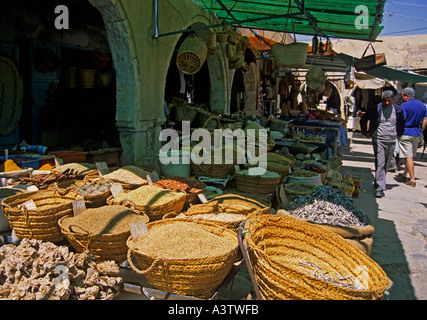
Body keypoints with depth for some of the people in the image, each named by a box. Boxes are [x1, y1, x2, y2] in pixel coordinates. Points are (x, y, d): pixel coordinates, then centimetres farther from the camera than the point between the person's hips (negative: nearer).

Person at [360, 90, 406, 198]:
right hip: (378, 140, -3)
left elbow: (402, 122, 24)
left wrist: (399, 133, 18)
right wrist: (366, 132, 6)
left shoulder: (398, 110, 4)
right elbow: (363, 120, 7)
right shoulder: (375, 109, -5)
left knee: (386, 164, 11)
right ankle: (380, 188, -12)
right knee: (380, 164, -11)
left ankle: (378, 182, 28)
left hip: (392, 141, 4)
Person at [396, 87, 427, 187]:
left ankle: (412, 180, -5)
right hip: (417, 134, 7)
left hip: (406, 133, -7)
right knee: (410, 156, 17)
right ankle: (404, 175, 30)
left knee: (409, 157, -4)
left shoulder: (404, 105, -11)